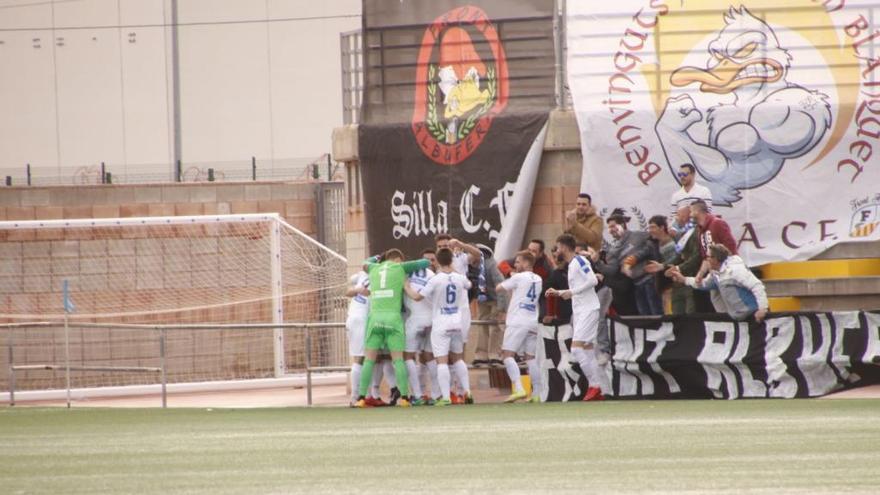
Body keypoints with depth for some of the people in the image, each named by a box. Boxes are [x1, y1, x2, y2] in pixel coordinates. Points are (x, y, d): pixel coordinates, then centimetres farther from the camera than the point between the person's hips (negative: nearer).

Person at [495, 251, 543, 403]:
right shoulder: (538, 280, 15)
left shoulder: (518, 278, -5)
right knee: (531, 357, 11)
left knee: (507, 354, -9)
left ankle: (519, 389, -24)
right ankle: (537, 393, 8)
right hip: (533, 322, 7)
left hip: (518, 322, -7)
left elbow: (498, 288, 3)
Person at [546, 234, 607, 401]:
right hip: (579, 312, 10)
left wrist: (571, 292, -19)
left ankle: (594, 385, -16)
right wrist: (558, 293, 20)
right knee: (588, 352, 7)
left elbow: (593, 280, -21)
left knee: (576, 348, -17)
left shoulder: (579, 261, -9)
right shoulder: (571, 265, 19)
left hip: (588, 310, -10)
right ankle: (599, 391, 8)